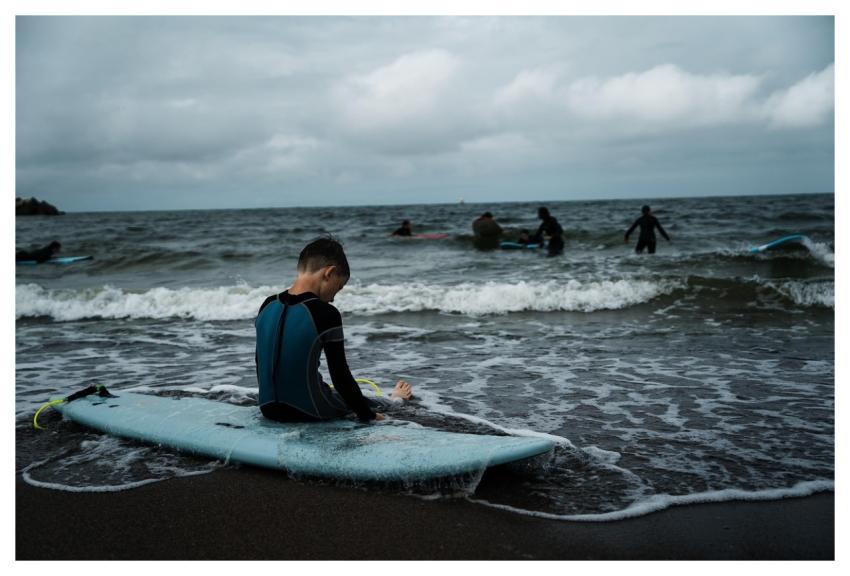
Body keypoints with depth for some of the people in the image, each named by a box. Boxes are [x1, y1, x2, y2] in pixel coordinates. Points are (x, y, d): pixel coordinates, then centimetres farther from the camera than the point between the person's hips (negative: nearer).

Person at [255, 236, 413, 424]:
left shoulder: (268, 306, -1)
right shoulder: (325, 313, -19)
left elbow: (260, 362, 12)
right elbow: (340, 375, -15)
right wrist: (367, 415, -3)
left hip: (269, 408, 5)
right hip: (308, 411, -5)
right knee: (366, 402, 26)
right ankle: (394, 399, 55)